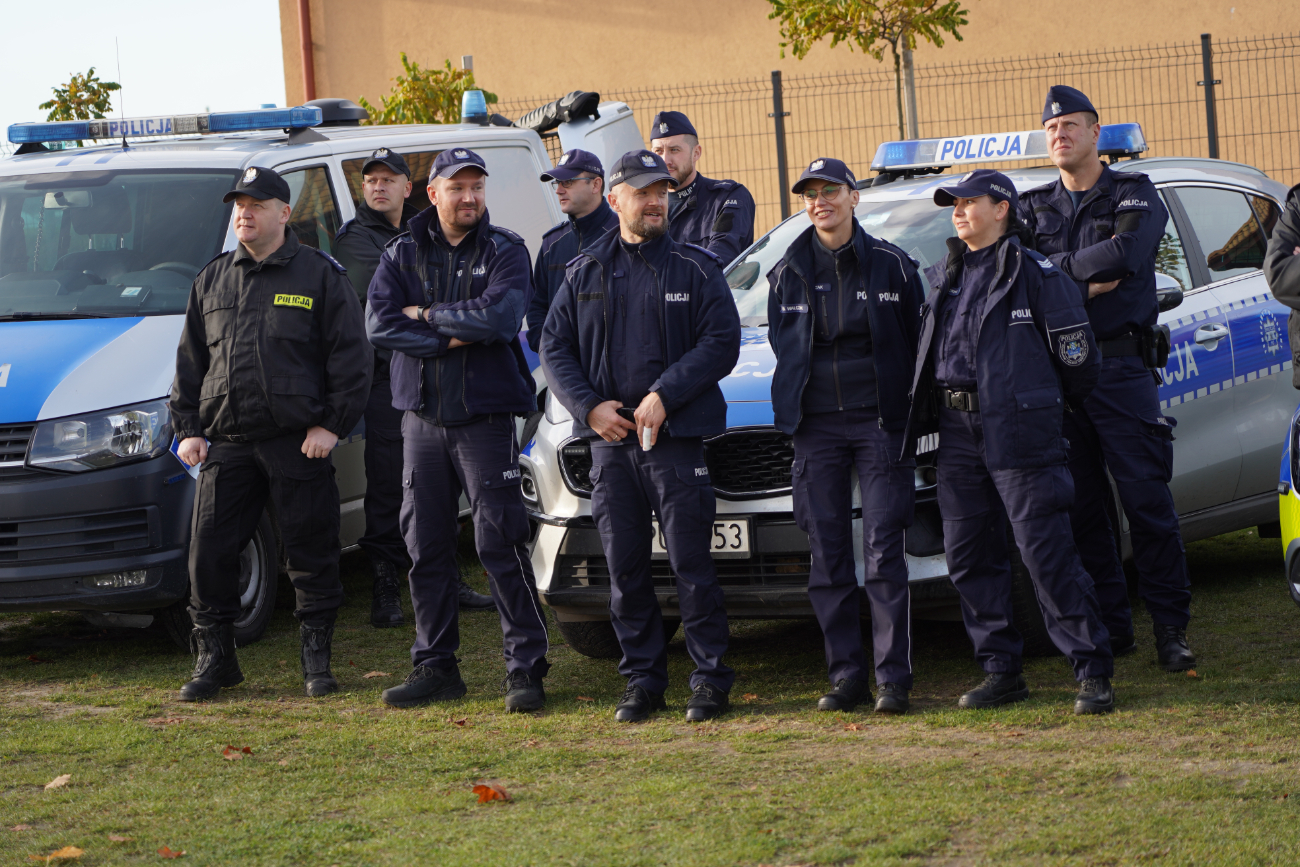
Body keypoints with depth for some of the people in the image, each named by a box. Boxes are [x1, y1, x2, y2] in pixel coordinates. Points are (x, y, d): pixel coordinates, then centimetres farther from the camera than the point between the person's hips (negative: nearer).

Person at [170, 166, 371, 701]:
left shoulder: (319, 275, 2)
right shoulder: (213, 280, 15)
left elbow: (351, 356, -1)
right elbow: (190, 361, 18)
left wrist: (332, 425, -8)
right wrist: (188, 428, 9)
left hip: (299, 442, -3)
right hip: (225, 442, 3)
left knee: (311, 556, 2)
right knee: (209, 554, 0)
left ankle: (317, 660, 13)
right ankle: (214, 658, 12)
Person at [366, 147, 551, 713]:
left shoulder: (504, 252, 0)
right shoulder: (402, 254, 7)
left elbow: (500, 317, -18)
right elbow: (379, 324, -7)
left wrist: (426, 315, -9)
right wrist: (454, 337, -13)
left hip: (486, 417, -4)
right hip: (422, 417, 4)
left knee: (500, 544, -7)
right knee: (426, 548, 7)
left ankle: (526, 667, -3)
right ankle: (434, 667, 16)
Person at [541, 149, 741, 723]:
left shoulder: (694, 268, 4)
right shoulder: (585, 273, 12)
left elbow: (721, 342, -4)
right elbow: (554, 348, 11)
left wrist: (664, 396, -14)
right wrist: (589, 406, -5)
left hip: (677, 438, -3)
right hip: (610, 440, 3)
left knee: (691, 564, -5)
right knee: (624, 570, 5)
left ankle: (710, 679, 2)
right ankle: (643, 681, 14)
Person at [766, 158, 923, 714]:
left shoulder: (891, 265, 2)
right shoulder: (789, 273, 8)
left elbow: (918, 342, 4)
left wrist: (913, 413, 0)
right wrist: (800, 398, 11)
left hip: (879, 420, -3)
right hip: (816, 424, 3)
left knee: (884, 553, -8)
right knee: (828, 557, 2)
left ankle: (893, 678, -6)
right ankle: (846, 674, 8)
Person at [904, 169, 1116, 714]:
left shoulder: (1035, 274, -6)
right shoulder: (946, 278, 14)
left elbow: (1077, 355, -3)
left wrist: (1043, 404, 9)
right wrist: (923, 412, 18)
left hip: (1019, 434, -7)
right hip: (958, 433, 7)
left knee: (1047, 554, -9)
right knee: (968, 557, 7)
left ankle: (1093, 671, -4)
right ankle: (1001, 670, 16)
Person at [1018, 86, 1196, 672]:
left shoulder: (1135, 196, 4)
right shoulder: (1033, 209, 16)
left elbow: (1124, 253, -17)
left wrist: (1055, 267, -7)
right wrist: (1084, 285, -10)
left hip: (1120, 367, -4)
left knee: (1147, 501, -6)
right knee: (1081, 508, 4)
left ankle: (1170, 627, 0)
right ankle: (1109, 626, 12)